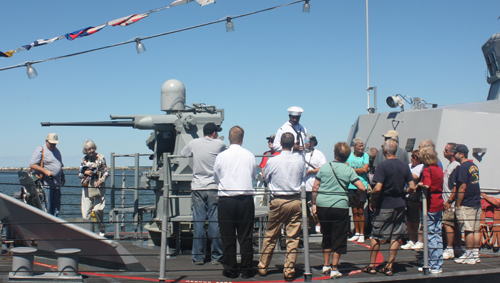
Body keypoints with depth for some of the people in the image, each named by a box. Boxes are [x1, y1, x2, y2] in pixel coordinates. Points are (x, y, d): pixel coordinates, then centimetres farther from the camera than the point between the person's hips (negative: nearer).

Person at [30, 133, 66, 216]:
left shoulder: (57, 151, 20)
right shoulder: (40, 150, -4)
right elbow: (32, 165, -10)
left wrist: (62, 176, 20)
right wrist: (45, 171, -19)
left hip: (57, 184, 7)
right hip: (46, 184, -7)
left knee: (56, 208, 8)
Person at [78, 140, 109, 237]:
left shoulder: (100, 157, 4)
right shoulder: (84, 159, 12)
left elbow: (106, 172, 4)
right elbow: (80, 174, 15)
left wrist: (101, 180, -12)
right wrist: (85, 173, -7)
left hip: (98, 186, -3)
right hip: (86, 187, 3)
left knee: (98, 209, -11)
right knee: (85, 211, -4)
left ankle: (102, 230, 8)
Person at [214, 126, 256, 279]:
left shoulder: (221, 156, -4)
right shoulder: (250, 156, -2)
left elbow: (216, 178, 10)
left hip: (226, 199, -1)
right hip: (246, 199, 1)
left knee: (228, 237, 6)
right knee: (246, 236, 7)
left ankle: (230, 269, 10)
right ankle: (246, 269, 10)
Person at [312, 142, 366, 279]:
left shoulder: (324, 167, 5)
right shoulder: (349, 170, -2)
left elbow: (315, 187, 5)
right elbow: (362, 188, -8)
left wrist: (314, 204, 13)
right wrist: (356, 197, 10)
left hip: (322, 205, 3)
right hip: (340, 205, -3)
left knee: (326, 236, 19)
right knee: (338, 238, 5)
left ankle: (326, 265, 27)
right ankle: (334, 269, 6)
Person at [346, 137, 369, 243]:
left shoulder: (365, 156, 3)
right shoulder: (349, 155, 6)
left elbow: (365, 169, -7)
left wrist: (353, 169, -2)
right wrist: (359, 170, -10)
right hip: (351, 186, 2)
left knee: (360, 210, -1)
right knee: (354, 210, 6)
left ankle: (362, 234, 7)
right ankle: (356, 233, 15)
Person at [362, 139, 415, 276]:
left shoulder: (383, 166, -14)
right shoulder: (404, 166, 2)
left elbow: (377, 188, -22)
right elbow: (412, 187, 2)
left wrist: (372, 201, -6)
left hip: (384, 206, -5)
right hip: (400, 205, 5)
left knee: (376, 236, 7)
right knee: (395, 237, 9)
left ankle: (371, 266, 13)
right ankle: (390, 266, 11)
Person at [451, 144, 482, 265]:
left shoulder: (463, 167, -14)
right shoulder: (474, 166, 14)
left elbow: (462, 187, -18)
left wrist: (458, 205, -14)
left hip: (466, 205, -9)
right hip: (477, 203, 9)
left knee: (468, 230, -4)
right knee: (476, 229, 9)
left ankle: (468, 255, 0)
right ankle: (476, 254, 13)